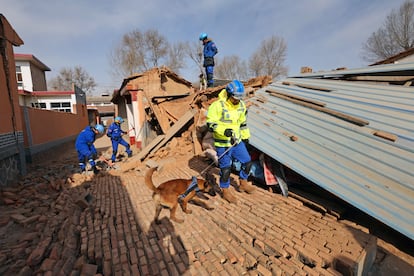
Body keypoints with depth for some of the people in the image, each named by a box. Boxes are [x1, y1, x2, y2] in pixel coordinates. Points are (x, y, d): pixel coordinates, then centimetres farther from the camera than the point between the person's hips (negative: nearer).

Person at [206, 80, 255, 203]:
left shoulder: (241, 105, 3)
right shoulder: (218, 106, -20)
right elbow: (210, 124, -19)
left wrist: (246, 136, 22)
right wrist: (224, 131, -33)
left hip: (237, 141, 7)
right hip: (223, 144, -7)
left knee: (247, 161, 15)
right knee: (225, 168, 3)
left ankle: (243, 184, 38)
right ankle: (225, 191, 26)